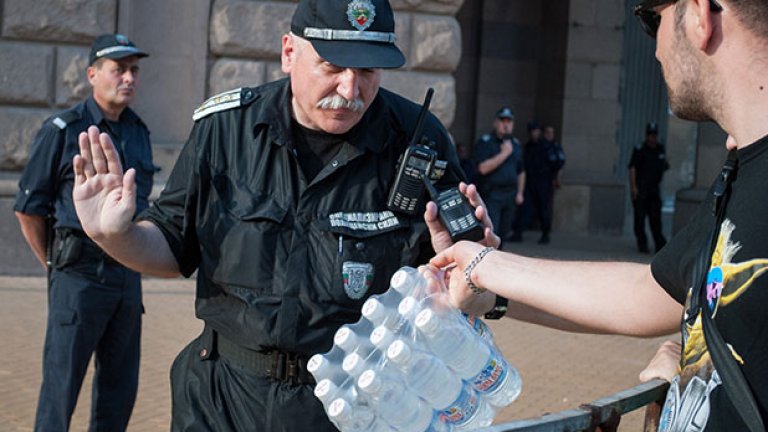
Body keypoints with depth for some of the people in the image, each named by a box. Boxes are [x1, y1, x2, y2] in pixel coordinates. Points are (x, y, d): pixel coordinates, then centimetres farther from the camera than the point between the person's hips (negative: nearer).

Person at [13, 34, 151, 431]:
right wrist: (56, 266, 1)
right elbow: (28, 208, -2)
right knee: (61, 384, -1)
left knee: (120, 387, 11)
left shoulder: (139, 132, 12)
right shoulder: (62, 130, -5)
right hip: (80, 274, -6)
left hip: (128, 274, 6)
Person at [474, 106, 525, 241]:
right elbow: (483, 168, -17)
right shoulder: (484, 142, -4)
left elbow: (521, 172, 24)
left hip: (510, 196, 6)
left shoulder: (516, 144, 17)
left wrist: (519, 193, 13)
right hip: (491, 195, -6)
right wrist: (504, 153, -15)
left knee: (503, 232, 7)